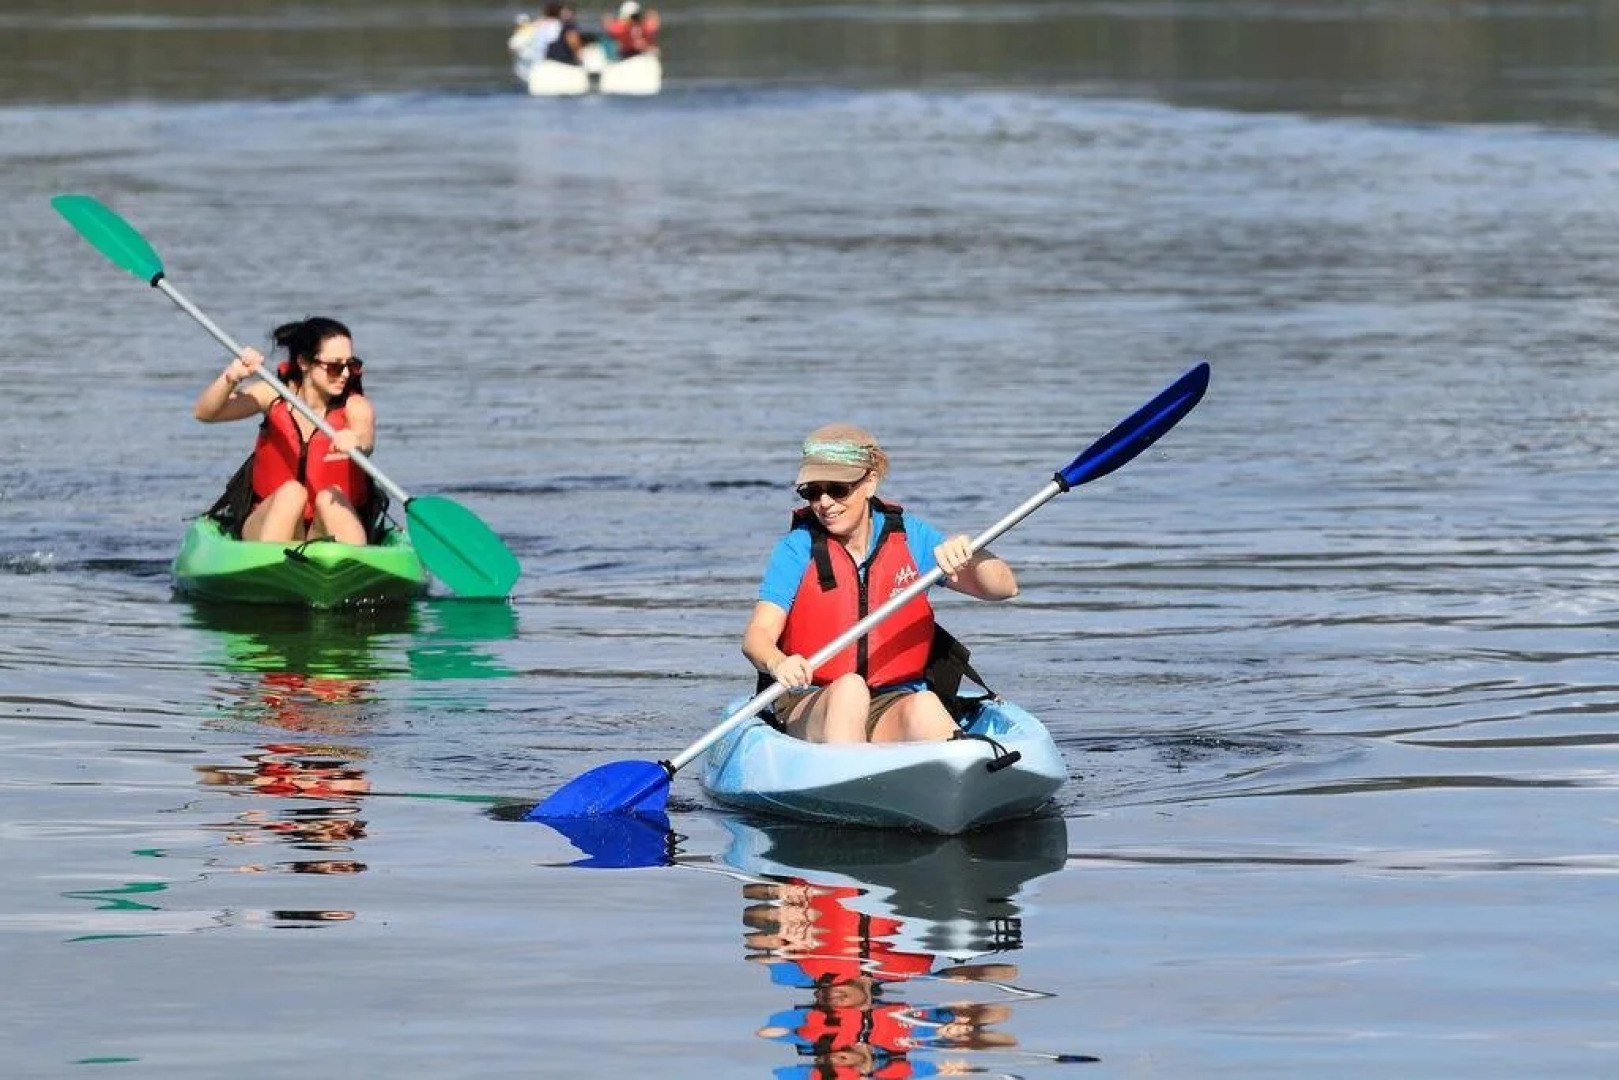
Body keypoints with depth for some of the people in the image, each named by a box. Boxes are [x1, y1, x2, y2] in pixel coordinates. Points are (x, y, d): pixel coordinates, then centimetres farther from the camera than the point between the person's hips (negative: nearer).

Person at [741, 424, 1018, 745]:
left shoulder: (908, 536, 6)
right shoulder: (797, 548, 0)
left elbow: (1005, 588, 3)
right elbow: (757, 635, -12)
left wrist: (966, 554, -19)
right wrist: (777, 663, -36)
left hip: (894, 707, 1)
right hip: (810, 708, -1)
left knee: (924, 707, -32)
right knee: (849, 689, -33)